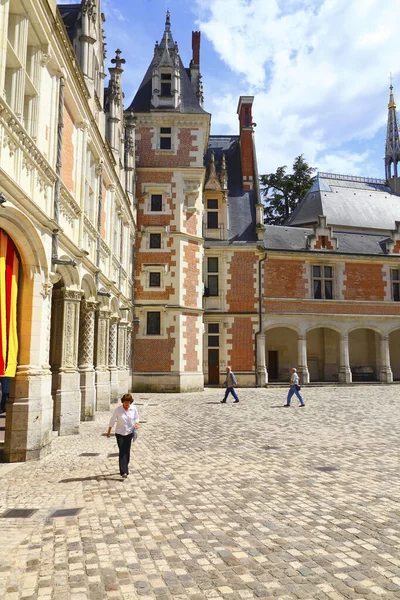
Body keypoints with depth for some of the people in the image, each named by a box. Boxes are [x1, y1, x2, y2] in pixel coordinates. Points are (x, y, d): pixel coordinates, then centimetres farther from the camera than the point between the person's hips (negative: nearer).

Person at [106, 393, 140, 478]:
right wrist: (108, 432, 2)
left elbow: (136, 418, 7)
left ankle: (125, 469, 29)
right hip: (120, 433, -2)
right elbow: (112, 420, -4)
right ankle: (123, 472, -10)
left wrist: (136, 424, -14)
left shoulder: (133, 408, -8)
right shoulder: (118, 409, -14)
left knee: (127, 452, 10)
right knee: (122, 452, -9)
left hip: (129, 433, 3)